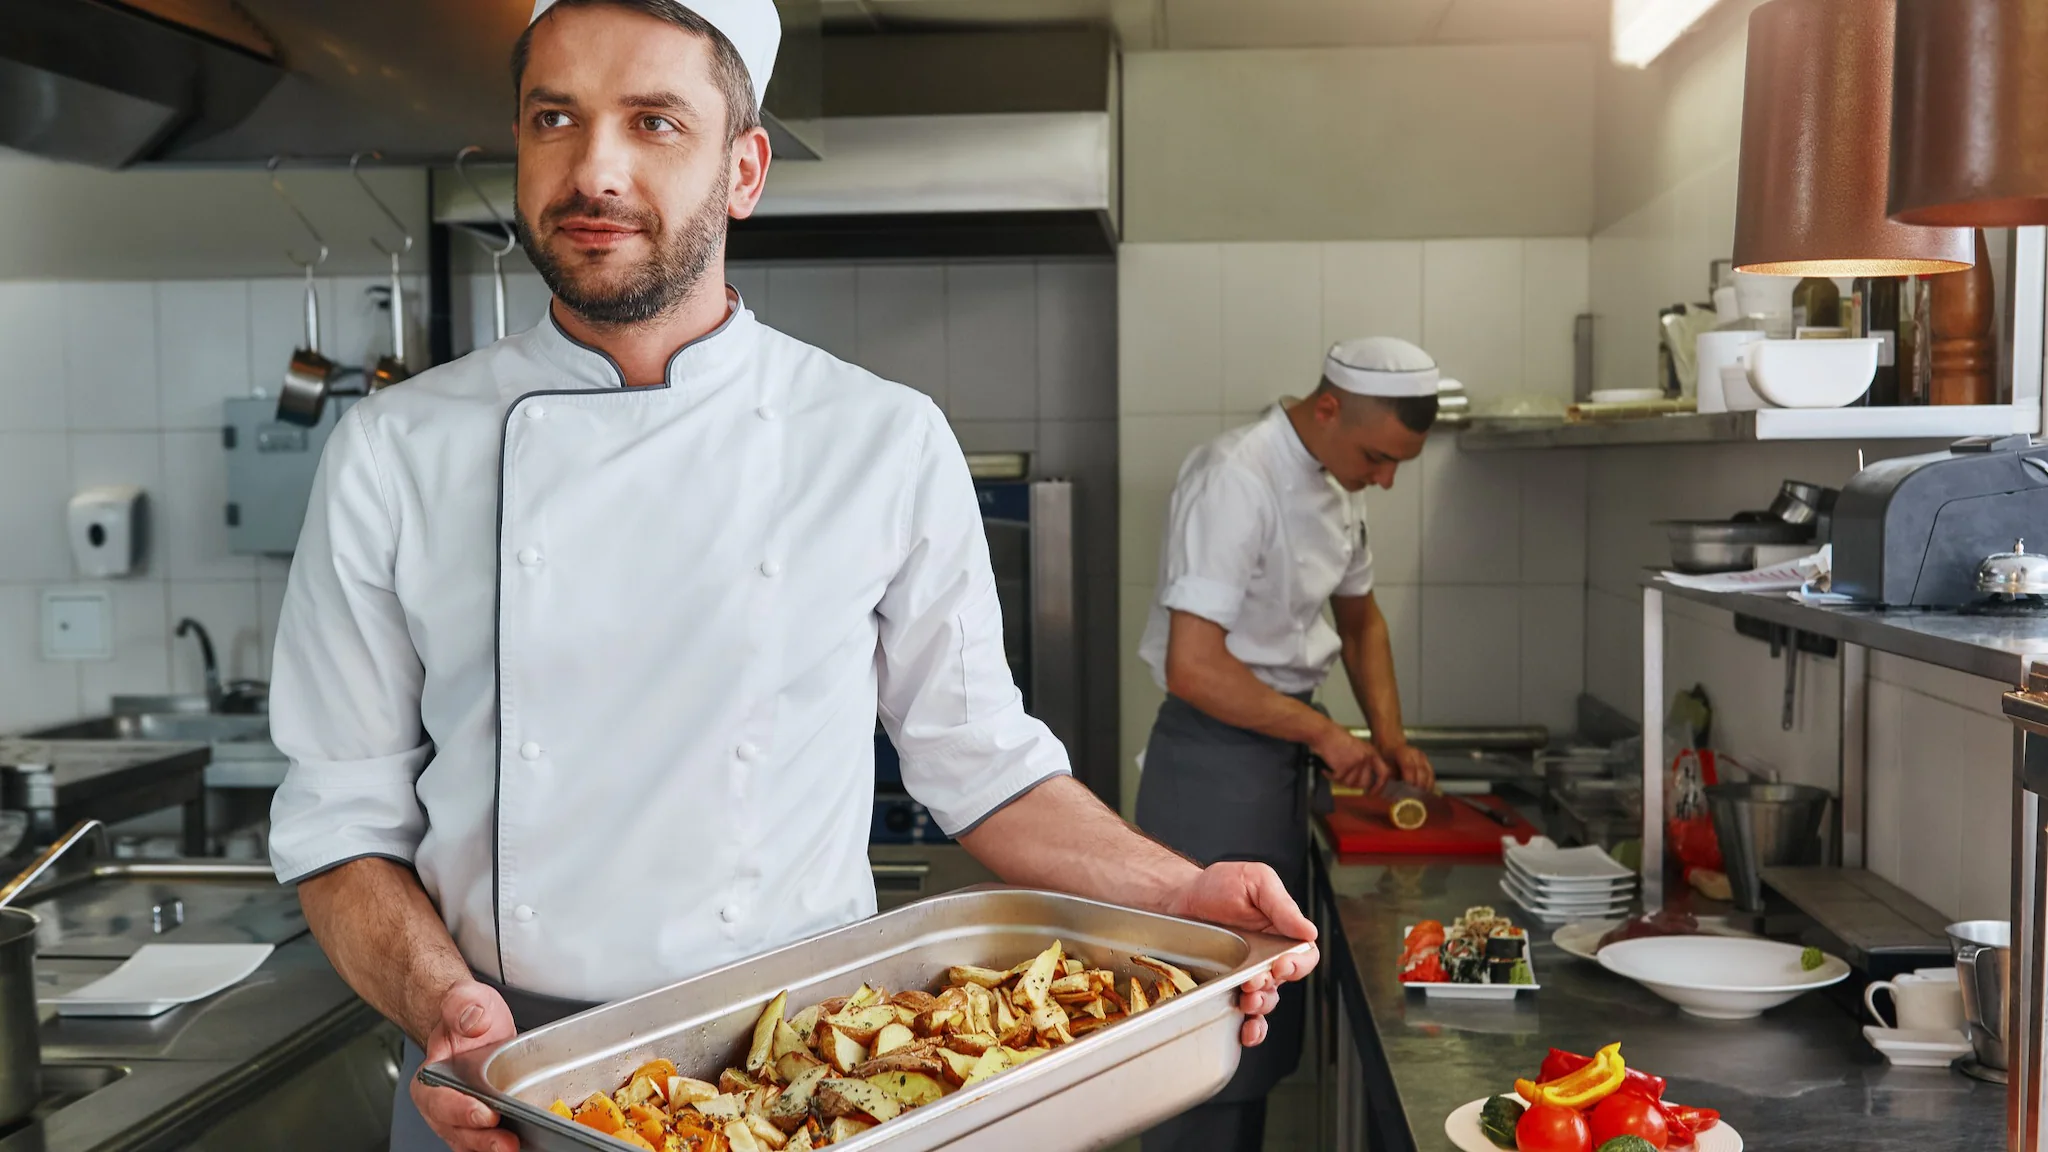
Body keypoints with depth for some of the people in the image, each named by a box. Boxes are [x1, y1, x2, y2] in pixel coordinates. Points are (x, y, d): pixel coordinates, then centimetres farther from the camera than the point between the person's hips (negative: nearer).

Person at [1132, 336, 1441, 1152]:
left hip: (1281, 752, 9)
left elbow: (1359, 616, 22)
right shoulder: (1237, 479, -21)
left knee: (1267, 1012, 18)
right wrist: (1324, 734, -17)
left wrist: (1390, 737, 8)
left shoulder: (1335, 485, 8)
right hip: (1214, 756, -9)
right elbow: (1193, 668, -26)